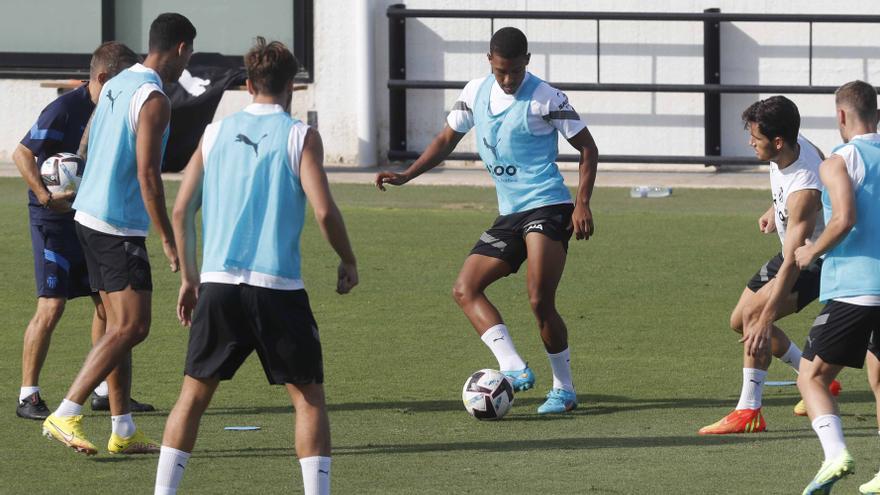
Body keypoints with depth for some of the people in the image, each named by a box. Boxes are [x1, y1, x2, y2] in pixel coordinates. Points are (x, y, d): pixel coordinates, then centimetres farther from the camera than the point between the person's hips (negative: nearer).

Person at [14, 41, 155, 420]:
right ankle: (28, 397, -6)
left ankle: (105, 392, 20)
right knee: (51, 306, -11)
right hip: (54, 219, -8)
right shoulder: (64, 110, -17)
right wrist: (45, 196, -30)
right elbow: (22, 153, -22)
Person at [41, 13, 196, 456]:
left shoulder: (115, 86, 13)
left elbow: (87, 150, 21)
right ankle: (65, 415, -15)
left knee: (121, 326, 12)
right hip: (119, 227, -10)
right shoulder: (154, 99, -15)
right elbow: (147, 174, -20)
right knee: (132, 327, -9)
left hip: (89, 215, 10)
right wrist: (168, 240, -16)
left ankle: (123, 430, 14)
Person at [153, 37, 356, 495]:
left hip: (218, 284, 3)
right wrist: (348, 262, 7)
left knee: (194, 393, 13)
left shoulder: (215, 133, 10)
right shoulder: (300, 136, 0)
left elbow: (181, 210, 9)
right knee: (308, 398, 6)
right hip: (278, 286, -3)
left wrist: (188, 276, 19)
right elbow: (324, 211, -9)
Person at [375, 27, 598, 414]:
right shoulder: (476, 93, 7)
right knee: (465, 289, -4)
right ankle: (514, 369, -15)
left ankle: (564, 390, -3)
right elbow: (447, 139, 20)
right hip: (508, 215, 8)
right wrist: (406, 176, 8)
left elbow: (587, 148, -5)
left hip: (547, 208, -8)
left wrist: (582, 204, -14)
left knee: (540, 301, -16)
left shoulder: (544, 99, -10)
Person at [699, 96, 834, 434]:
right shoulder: (790, 147, -14)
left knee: (753, 313, -26)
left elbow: (792, 265, -40)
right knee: (740, 322, 13)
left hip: (816, 263, -10)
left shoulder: (804, 190, -39)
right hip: (793, 250, 10)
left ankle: (749, 412, -20)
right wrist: (774, 211, 5)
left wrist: (765, 321, -41)